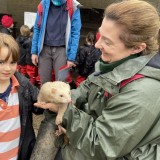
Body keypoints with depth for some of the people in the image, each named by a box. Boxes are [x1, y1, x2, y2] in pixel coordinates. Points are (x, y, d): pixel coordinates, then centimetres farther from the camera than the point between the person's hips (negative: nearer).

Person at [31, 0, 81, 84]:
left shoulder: (73, 7, -4)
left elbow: (75, 33, -5)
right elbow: (37, 29, 8)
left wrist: (71, 57, -9)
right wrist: (34, 51, 4)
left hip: (61, 50, -2)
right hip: (44, 49, 2)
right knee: (44, 83, 6)